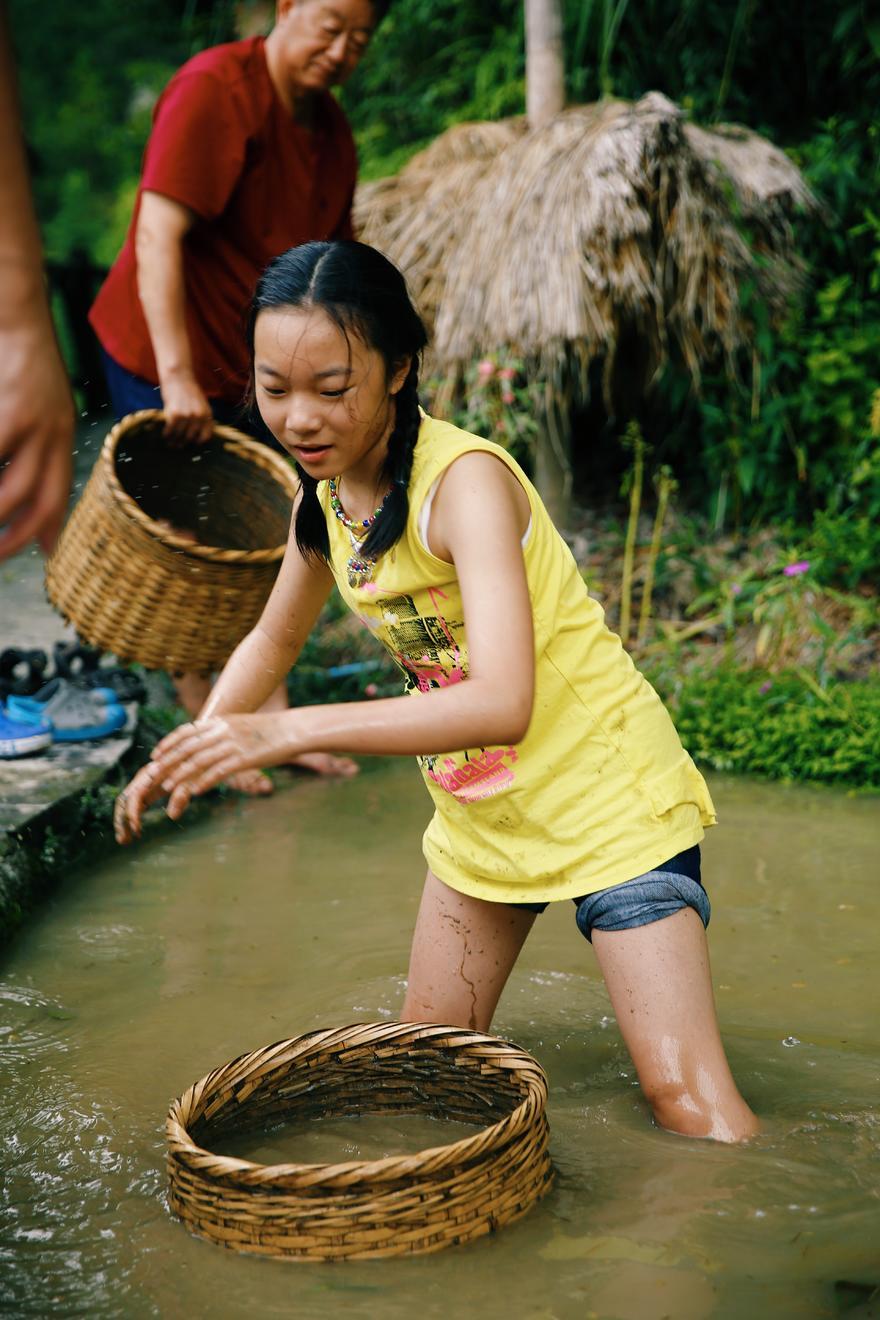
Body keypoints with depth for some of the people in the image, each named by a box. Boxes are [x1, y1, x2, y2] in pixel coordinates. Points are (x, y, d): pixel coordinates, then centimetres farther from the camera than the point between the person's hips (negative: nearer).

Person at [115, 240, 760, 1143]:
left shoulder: (465, 478, -27)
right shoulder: (326, 494, -4)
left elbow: (502, 703, -40)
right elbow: (275, 639, 16)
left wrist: (288, 731, -44)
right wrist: (195, 749, 0)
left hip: (605, 792, -8)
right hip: (477, 812, 8)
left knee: (684, 1096, -10)